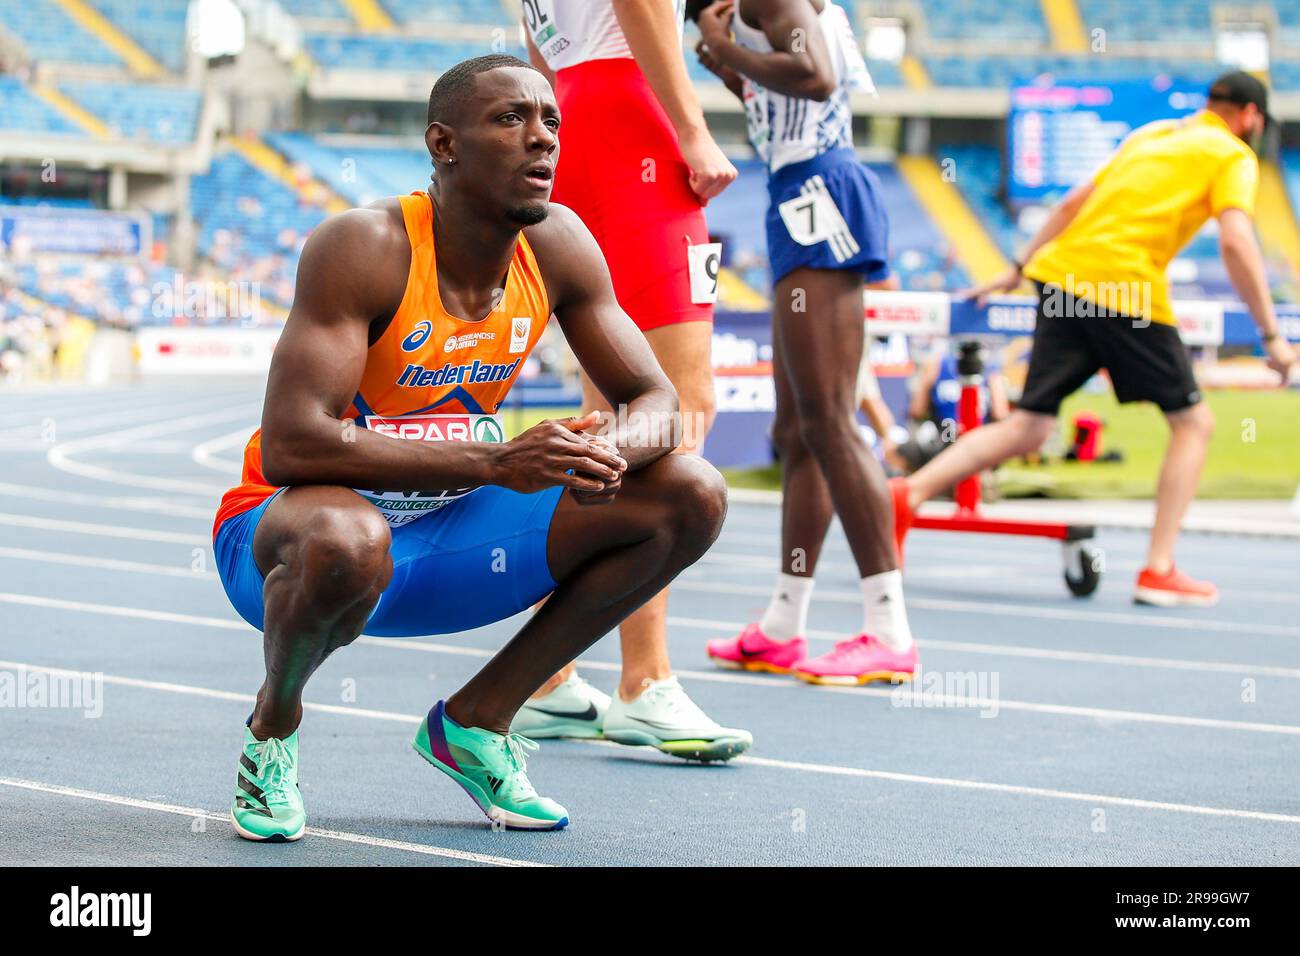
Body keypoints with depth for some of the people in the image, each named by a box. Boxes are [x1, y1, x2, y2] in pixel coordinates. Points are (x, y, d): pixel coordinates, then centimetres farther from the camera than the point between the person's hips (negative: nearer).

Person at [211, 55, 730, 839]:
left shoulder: (558, 245, -6)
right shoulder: (364, 248, -24)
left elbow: (657, 401, 1)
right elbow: (289, 444, -33)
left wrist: (609, 451, -26)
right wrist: (495, 461, -37)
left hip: (439, 534, 6)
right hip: (288, 526, -6)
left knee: (690, 499, -6)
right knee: (345, 541, -43)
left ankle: (477, 720, 5)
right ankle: (273, 725, -7)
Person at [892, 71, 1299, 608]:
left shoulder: (1150, 134, 26)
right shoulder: (1233, 156, 6)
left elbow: (1072, 203, 26)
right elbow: (1236, 244, -9)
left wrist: (1020, 268, 32)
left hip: (1061, 275, 6)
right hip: (1128, 290, -6)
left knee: (1028, 428, 6)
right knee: (1193, 421, 9)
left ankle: (909, 493, -10)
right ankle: (1158, 572, 3)